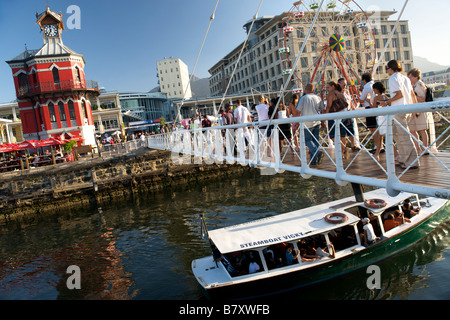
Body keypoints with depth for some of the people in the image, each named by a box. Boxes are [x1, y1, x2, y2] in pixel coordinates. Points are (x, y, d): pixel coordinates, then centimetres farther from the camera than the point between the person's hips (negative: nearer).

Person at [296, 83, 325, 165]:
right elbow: (322, 110, 11)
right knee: (315, 140, 10)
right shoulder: (318, 98, 7)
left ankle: (318, 152, -18)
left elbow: (299, 111, -6)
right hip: (317, 122, 4)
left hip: (307, 123, -4)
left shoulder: (303, 98, -6)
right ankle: (314, 160, 9)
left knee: (307, 140, 5)